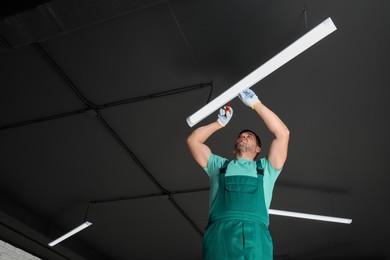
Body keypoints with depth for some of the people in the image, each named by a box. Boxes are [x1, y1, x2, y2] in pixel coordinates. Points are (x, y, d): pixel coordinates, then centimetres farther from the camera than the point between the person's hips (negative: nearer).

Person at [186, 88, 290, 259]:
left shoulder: (265, 168, 26)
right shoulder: (219, 165, 30)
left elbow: (283, 134, 17)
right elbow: (193, 140, 26)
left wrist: (256, 104, 20)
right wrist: (220, 122, 34)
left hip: (256, 236, 0)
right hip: (219, 234, 0)